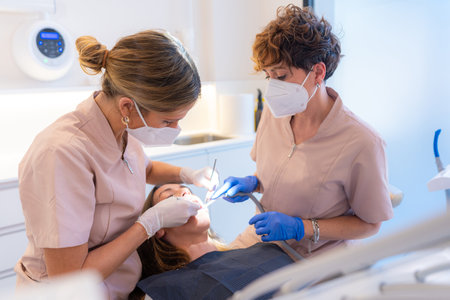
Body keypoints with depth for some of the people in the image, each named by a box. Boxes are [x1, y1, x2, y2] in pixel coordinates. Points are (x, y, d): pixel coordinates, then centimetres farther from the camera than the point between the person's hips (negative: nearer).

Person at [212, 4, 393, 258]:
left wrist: (301, 228, -20)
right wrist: (252, 183, -6)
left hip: (314, 259, -4)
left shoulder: (362, 143, -22)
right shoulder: (274, 113, -2)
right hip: (262, 239, 5)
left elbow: (370, 224, -10)